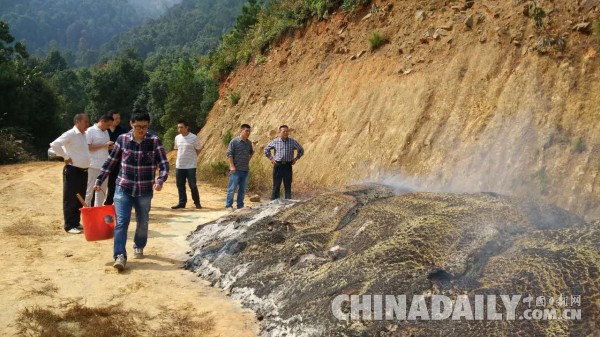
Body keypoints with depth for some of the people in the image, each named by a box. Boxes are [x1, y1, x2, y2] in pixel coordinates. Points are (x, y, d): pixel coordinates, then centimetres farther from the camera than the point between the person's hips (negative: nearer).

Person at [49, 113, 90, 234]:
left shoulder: (84, 134, 11)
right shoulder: (70, 134, -14)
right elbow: (55, 144, -25)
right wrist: (66, 157, -18)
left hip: (83, 171, 8)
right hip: (73, 171, -8)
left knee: (80, 199, 14)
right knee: (70, 199, -1)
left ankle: (76, 223, 25)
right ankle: (69, 226, 6)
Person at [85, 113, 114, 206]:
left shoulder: (106, 132, 15)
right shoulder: (91, 131, -8)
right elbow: (87, 147, -16)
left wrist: (112, 147, 2)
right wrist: (104, 145, -18)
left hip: (104, 166, 8)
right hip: (93, 166, -7)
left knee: (102, 189, 13)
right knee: (89, 189, 2)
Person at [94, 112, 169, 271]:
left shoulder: (154, 141, -9)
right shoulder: (122, 139, -3)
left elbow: (164, 164, -12)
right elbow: (111, 161, 7)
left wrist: (160, 180, -30)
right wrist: (99, 180, 6)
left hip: (145, 190, 0)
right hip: (123, 188, 0)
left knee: (143, 222, 15)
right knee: (121, 222, -10)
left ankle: (139, 247, 39)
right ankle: (120, 256, -9)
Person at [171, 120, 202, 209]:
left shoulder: (194, 137, -8)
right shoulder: (177, 138, 8)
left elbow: (198, 150, -1)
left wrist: (191, 158, 0)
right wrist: (181, 158, 9)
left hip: (190, 166, -5)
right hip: (179, 165, 5)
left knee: (192, 185, -2)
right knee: (180, 185, 9)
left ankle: (197, 203, 11)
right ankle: (182, 203, 18)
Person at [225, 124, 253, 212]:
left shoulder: (249, 143, 9)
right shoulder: (234, 141, -9)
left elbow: (251, 152, 27)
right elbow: (229, 154, -11)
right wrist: (232, 166, -16)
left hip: (245, 170, 6)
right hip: (236, 169, -6)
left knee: (243, 189, 11)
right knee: (232, 188, -2)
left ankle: (240, 205, 21)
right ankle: (229, 205, 6)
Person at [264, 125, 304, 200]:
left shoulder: (293, 142, 2)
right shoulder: (275, 142, 2)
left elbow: (301, 150, 16)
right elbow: (266, 149, 17)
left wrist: (296, 158, 8)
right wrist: (271, 158, 9)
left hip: (288, 166, 0)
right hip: (278, 165, 0)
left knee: (288, 185, 3)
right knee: (276, 185, 3)